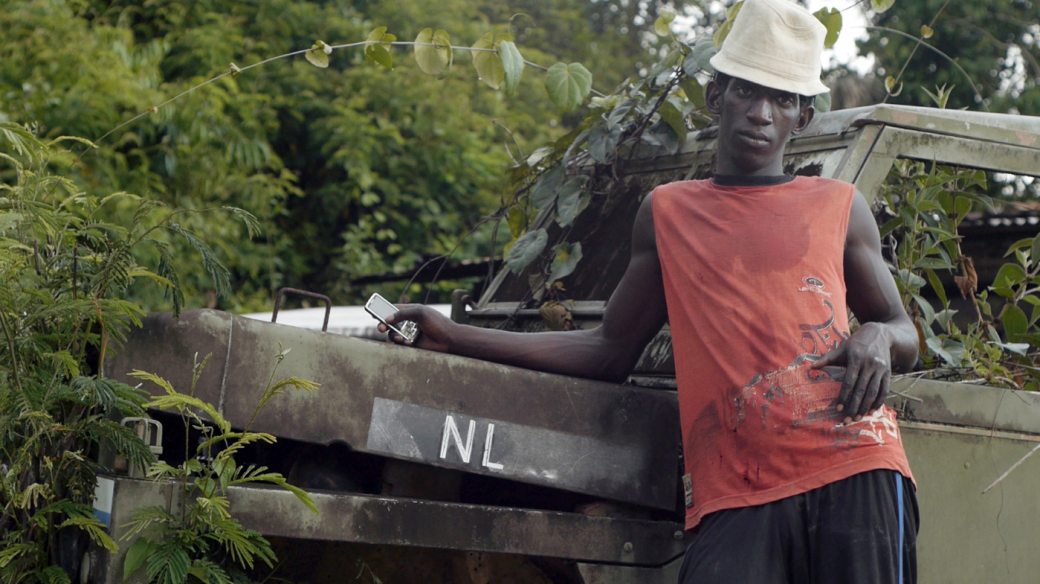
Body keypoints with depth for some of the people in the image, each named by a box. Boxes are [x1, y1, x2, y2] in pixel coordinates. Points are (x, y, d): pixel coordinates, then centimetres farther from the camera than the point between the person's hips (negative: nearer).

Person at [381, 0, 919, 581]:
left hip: (850, 475, 0)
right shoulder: (668, 212, 19)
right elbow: (611, 351, 20)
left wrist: (878, 339, -4)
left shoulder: (839, 206, 15)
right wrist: (454, 336, 15)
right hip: (735, 495, 0)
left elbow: (906, 336, 22)